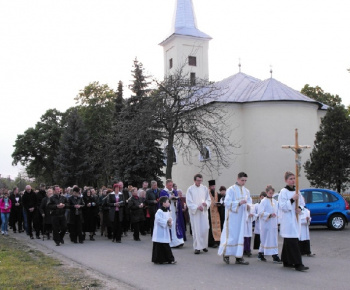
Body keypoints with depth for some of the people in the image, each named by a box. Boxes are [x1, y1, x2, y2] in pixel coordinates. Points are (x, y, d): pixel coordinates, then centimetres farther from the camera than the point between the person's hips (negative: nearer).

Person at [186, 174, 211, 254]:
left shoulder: (205, 188, 7)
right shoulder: (190, 189, -2)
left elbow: (209, 199, 9)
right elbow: (189, 202, -5)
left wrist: (206, 203, -13)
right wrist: (197, 207, -17)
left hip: (204, 211, 3)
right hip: (194, 212, -3)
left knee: (205, 229, -1)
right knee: (196, 230, -3)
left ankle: (204, 245, 15)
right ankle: (197, 247, 4)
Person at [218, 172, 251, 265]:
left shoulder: (246, 191, 11)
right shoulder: (231, 190, -7)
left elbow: (249, 201, 17)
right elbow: (227, 203, -13)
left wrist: (248, 205, -7)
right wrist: (239, 203, -24)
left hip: (242, 217, 6)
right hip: (232, 217, -6)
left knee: (240, 235, 6)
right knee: (231, 235, -4)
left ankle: (239, 257, 10)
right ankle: (226, 254, 12)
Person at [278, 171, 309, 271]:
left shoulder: (296, 191, 12)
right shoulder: (283, 192, -9)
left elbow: (302, 203, 21)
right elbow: (282, 206, -15)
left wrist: (300, 208, -1)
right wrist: (292, 199, -22)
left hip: (296, 219, 7)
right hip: (287, 220, -7)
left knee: (288, 242, 13)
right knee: (292, 242, -11)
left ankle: (286, 262, 21)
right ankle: (297, 264, -13)